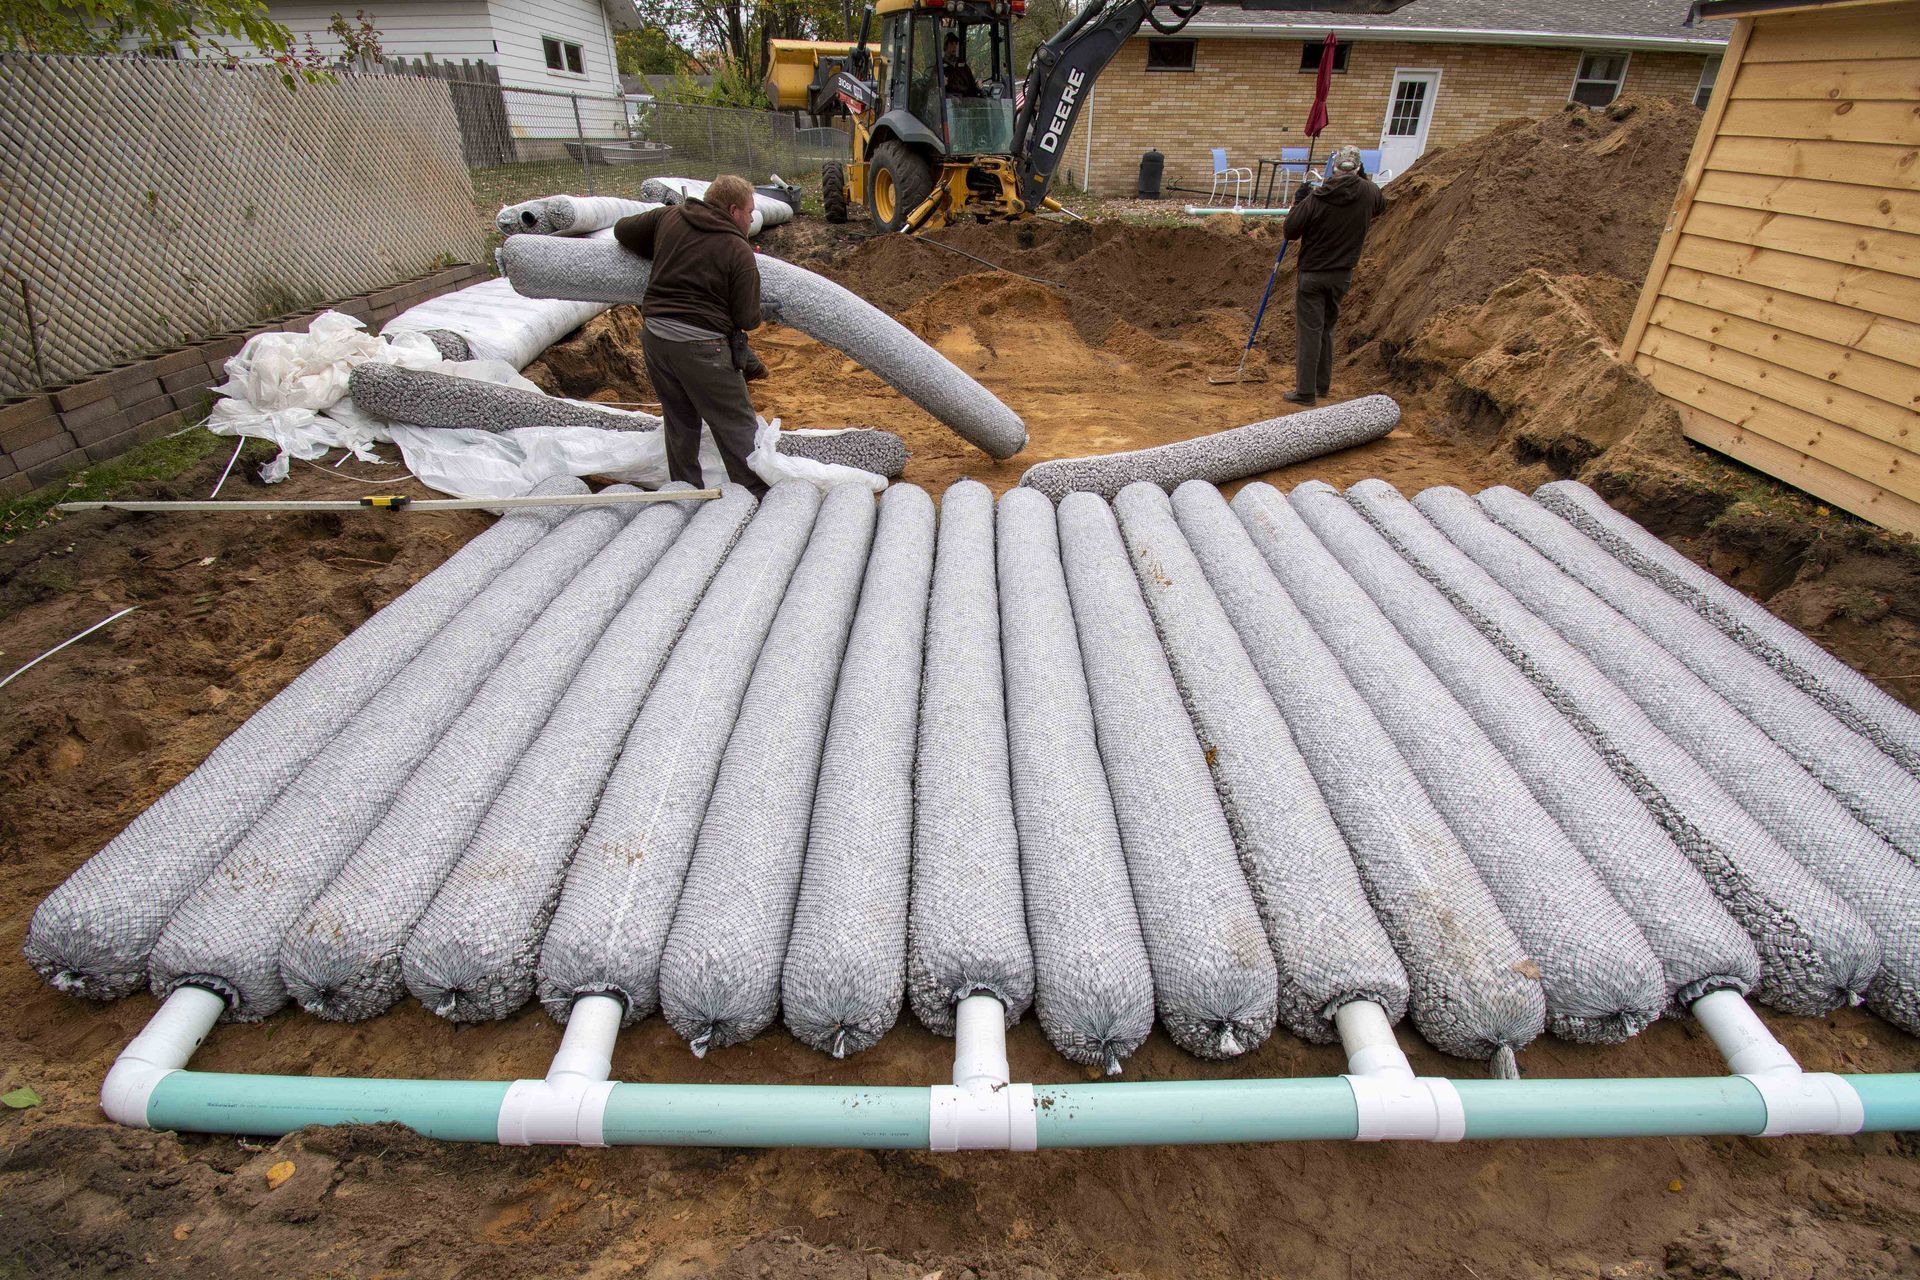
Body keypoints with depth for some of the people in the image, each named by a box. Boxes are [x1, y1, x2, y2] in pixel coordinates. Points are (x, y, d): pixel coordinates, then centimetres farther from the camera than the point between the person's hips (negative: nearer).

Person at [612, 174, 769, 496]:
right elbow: (748, 319, -10)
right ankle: (759, 497, 4)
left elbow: (623, 230, 23)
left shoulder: (670, 217, 10)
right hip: (700, 345, -6)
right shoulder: (739, 252, -7)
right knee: (737, 427, 2)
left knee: (680, 422, 19)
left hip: (654, 336, 7)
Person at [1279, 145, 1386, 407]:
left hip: (1312, 274, -4)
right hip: (1342, 275, 5)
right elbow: (1382, 206, 21)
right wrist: (1364, 179, 25)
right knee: (1326, 328, 18)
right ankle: (1322, 385, 26)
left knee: (1309, 331, -1)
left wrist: (1298, 203, 2)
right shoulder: (1368, 193, -3)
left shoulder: (1316, 198, -17)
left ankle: (1305, 392, -1)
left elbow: (1290, 232, -10)